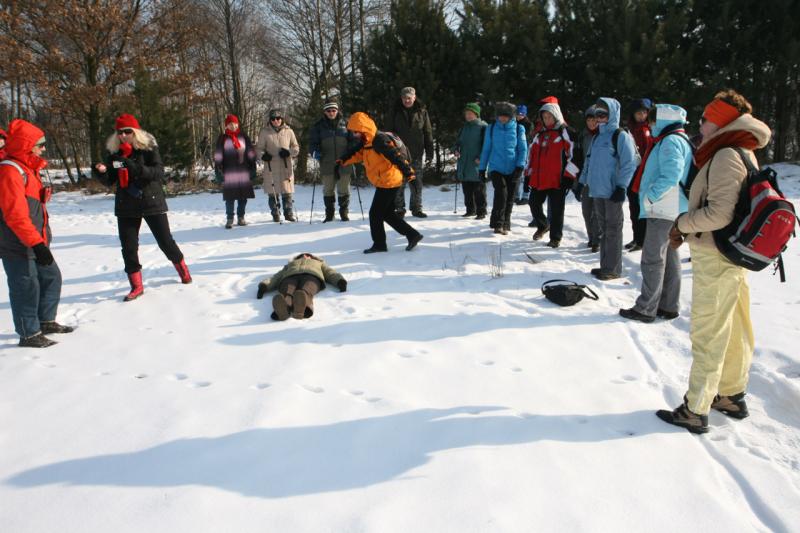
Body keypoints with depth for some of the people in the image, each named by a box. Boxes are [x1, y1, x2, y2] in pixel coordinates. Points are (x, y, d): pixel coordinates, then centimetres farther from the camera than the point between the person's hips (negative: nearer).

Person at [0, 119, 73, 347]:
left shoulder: (27, 168, 15)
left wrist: (41, 239, 23)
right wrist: (36, 243, -27)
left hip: (35, 241, 10)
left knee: (51, 277, 17)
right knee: (26, 286, -2)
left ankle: (46, 321, 31)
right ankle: (29, 334, 8)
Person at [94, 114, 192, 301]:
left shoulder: (148, 148, -7)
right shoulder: (114, 152, 4)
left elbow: (159, 171, -18)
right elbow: (110, 181, 7)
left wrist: (136, 168, -33)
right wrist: (101, 172, -15)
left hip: (152, 202, -3)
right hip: (126, 206, 4)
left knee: (165, 240, 4)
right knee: (128, 246, 2)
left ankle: (183, 271, 28)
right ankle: (136, 286, 13)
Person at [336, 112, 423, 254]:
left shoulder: (380, 140, -22)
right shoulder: (365, 142, 9)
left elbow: (396, 156, -29)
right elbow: (355, 153, 15)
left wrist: (408, 172, -36)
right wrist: (342, 162, 0)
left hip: (388, 182, -10)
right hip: (387, 183, 10)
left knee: (375, 213, -1)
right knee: (387, 213, 16)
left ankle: (379, 243, 12)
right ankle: (412, 235, 18)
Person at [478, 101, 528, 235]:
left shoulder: (518, 129, 0)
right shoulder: (491, 128, 3)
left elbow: (523, 149, 1)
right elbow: (486, 149, 9)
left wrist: (520, 166, -12)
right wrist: (482, 169, 10)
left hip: (512, 170, 1)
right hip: (496, 168, -1)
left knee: (509, 198, 6)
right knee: (501, 192, -19)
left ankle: (505, 225, 22)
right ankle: (497, 223, -8)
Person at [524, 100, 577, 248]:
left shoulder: (565, 133, -3)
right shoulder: (540, 135, 17)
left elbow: (573, 154, -8)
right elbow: (532, 154, 22)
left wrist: (568, 176, -12)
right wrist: (529, 174, 17)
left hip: (557, 180, -6)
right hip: (538, 179, 6)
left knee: (556, 210, -1)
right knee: (534, 204, 12)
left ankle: (555, 237, 11)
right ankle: (543, 225, 38)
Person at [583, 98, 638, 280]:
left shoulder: (621, 136, -7)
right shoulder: (597, 137, 16)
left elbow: (629, 163, -12)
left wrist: (621, 186, -16)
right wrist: (584, 181, 16)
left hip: (613, 191, -7)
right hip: (597, 190, 8)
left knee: (613, 229, -2)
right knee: (603, 228, 13)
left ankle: (613, 268, 4)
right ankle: (605, 265, 22)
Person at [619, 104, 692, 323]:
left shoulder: (670, 141, -14)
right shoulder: (682, 140, 18)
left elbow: (671, 176, -26)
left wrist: (650, 196, -17)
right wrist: (650, 196, 14)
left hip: (663, 210, -10)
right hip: (672, 210, 10)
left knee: (653, 259, -7)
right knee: (670, 258, 13)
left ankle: (646, 309, -2)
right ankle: (669, 306, 21)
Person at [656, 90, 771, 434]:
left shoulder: (726, 155, -19)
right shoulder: (742, 153, 13)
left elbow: (719, 213, -26)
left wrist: (682, 224, -11)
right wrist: (688, 227, 6)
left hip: (715, 258, -10)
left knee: (707, 334, -3)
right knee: (734, 329, 18)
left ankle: (695, 411, 7)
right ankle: (732, 395, 33)